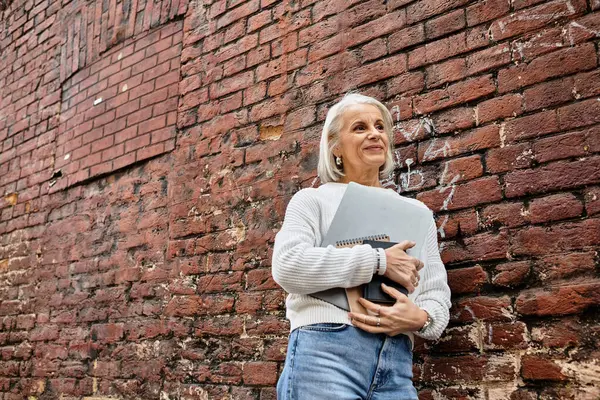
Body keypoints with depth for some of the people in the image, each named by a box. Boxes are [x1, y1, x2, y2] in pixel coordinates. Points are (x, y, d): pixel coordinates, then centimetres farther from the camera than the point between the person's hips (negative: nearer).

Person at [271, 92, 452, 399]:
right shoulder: (313, 200, 6)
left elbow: (437, 293, 14)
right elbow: (287, 265, -12)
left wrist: (420, 318, -10)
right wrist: (378, 261, -13)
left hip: (396, 362, 4)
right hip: (325, 351, -4)